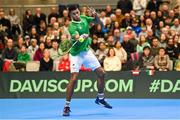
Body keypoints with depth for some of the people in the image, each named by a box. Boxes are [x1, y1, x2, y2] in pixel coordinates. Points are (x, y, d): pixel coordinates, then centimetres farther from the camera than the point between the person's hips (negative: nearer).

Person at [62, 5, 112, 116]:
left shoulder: (84, 18, -2)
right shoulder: (72, 26, -22)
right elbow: (76, 39, -38)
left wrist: (95, 16, -13)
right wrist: (81, 38, -61)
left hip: (87, 51, 7)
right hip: (76, 54, -7)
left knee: (101, 73, 5)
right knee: (74, 78, -17)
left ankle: (100, 98, 26)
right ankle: (67, 106, -10)